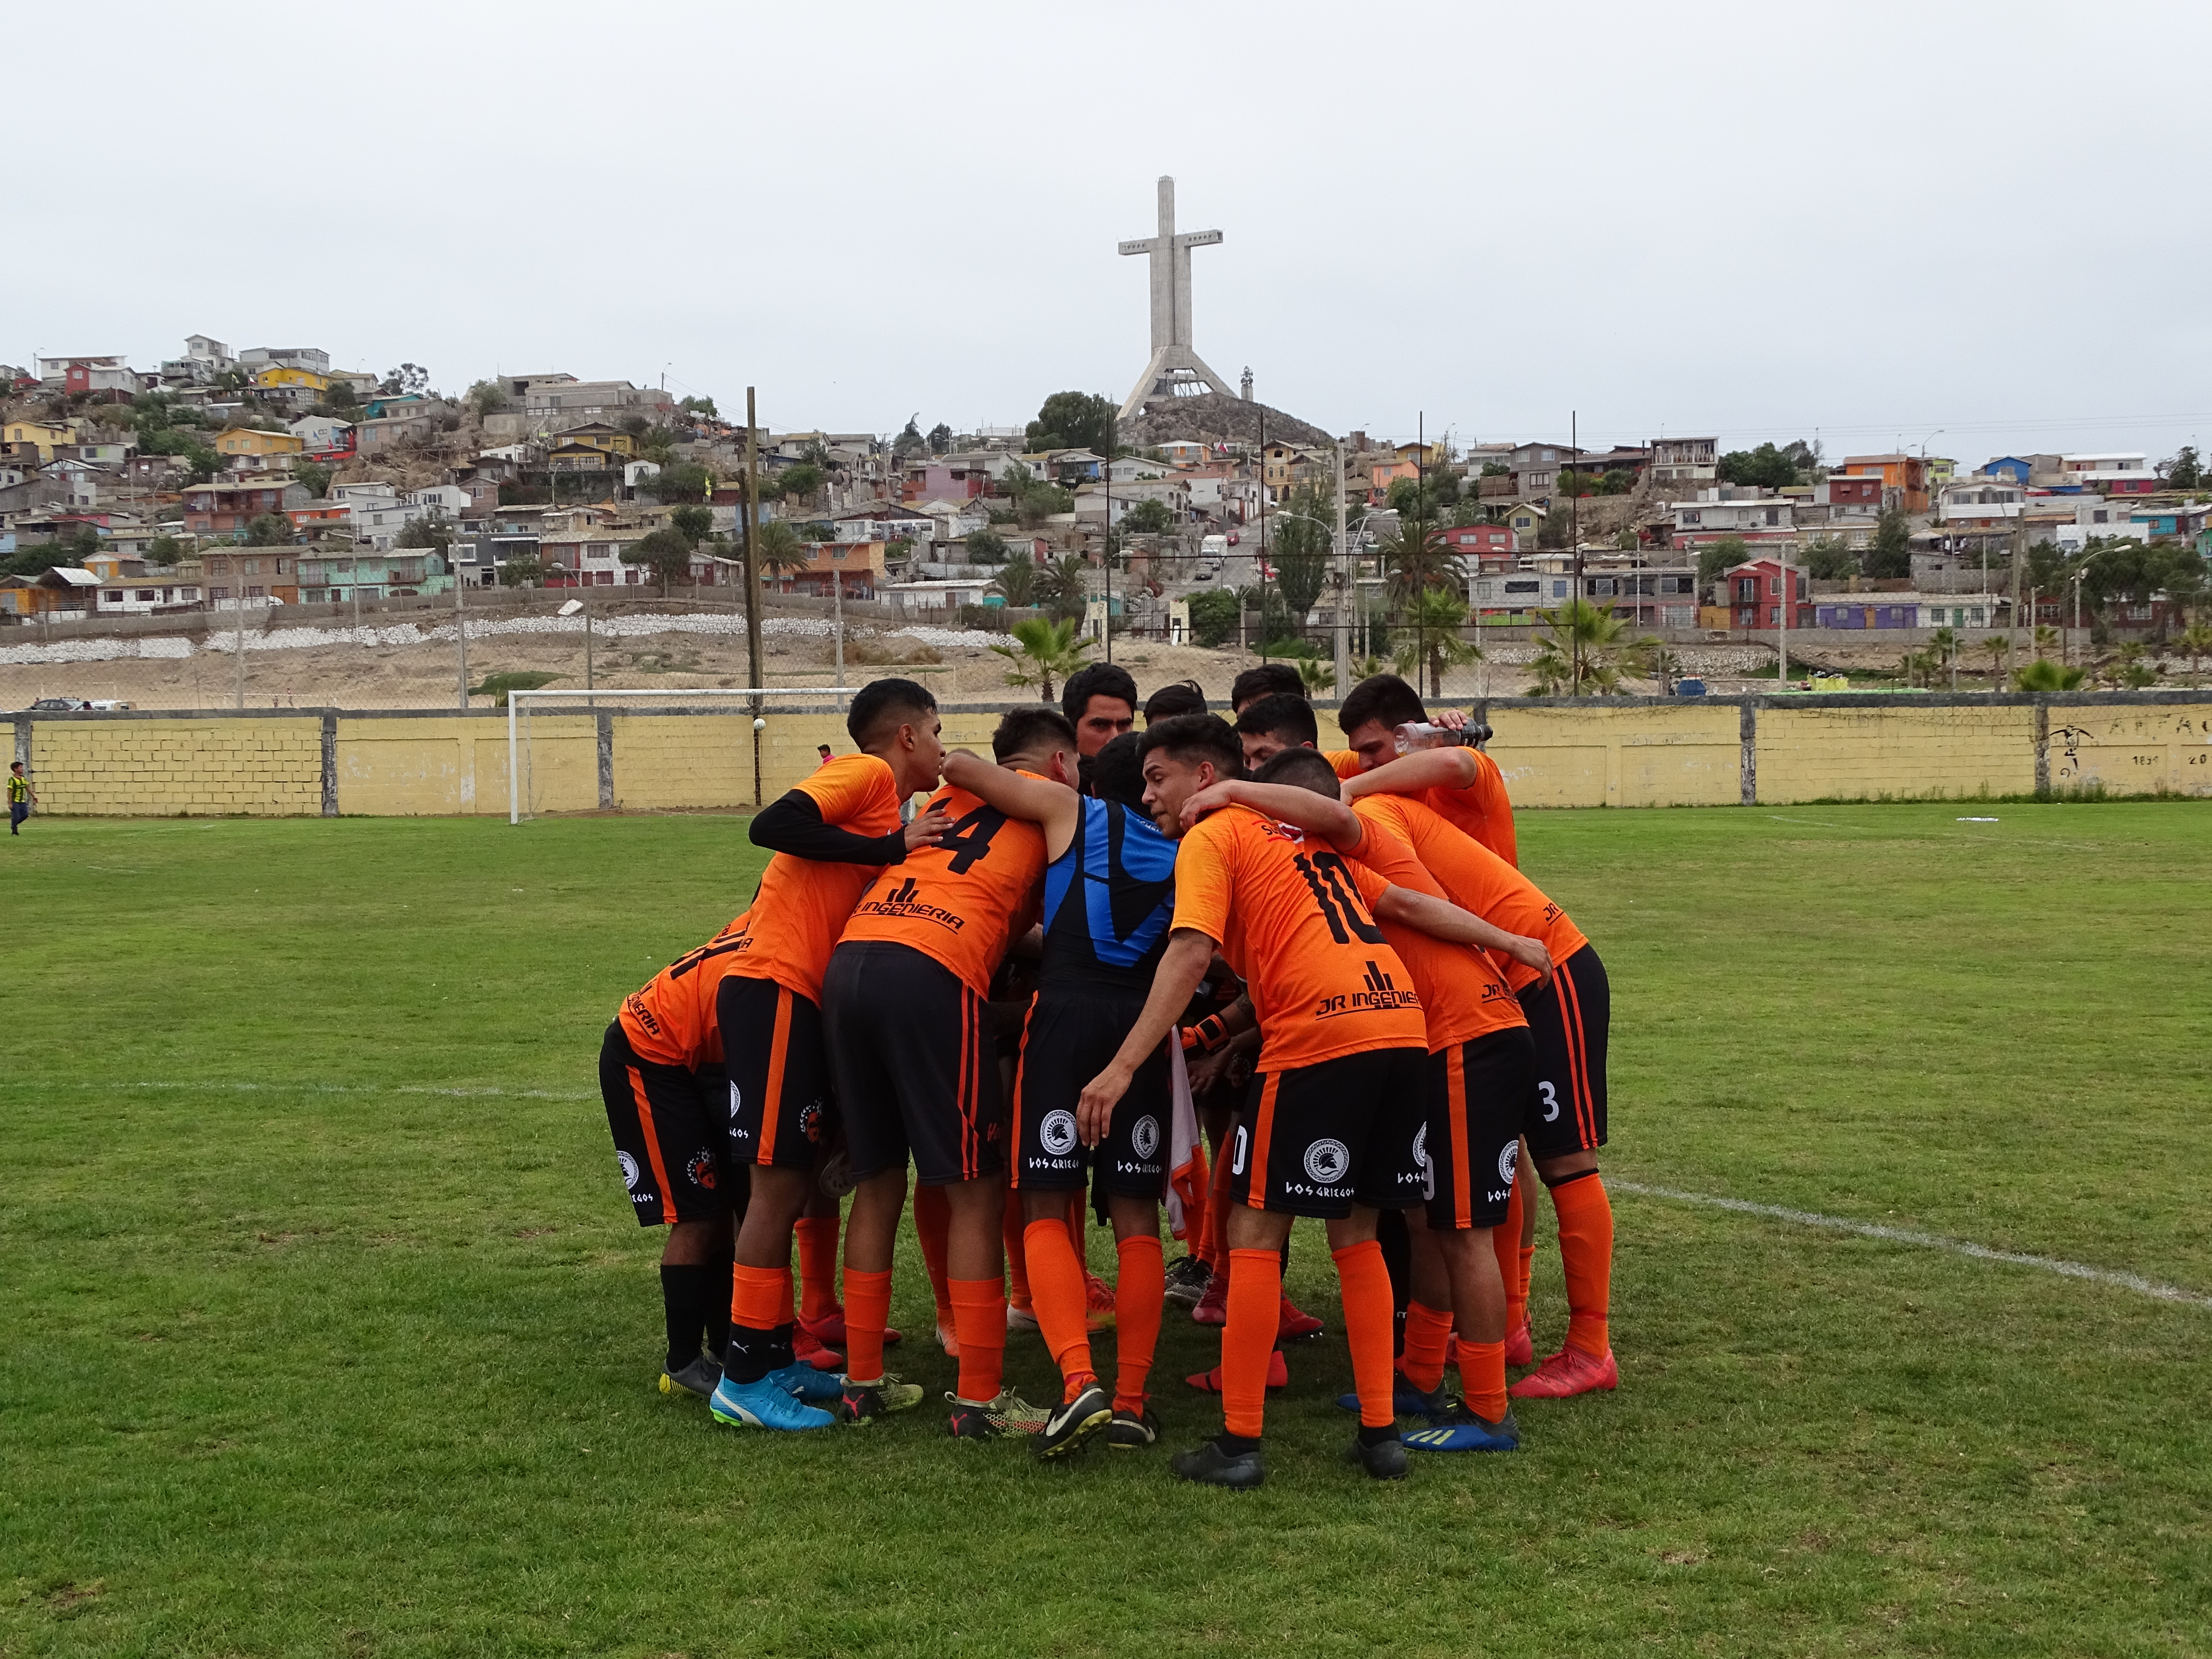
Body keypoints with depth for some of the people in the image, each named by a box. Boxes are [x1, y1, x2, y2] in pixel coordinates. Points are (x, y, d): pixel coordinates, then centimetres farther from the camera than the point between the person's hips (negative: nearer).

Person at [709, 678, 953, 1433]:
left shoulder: (889, 813, 22)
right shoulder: (866, 774, -4)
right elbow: (773, 826, -19)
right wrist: (890, 847, -16)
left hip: (804, 995, 10)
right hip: (772, 986, -10)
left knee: (799, 1179, 12)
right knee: (780, 1182, -7)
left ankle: (774, 1363, 20)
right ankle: (744, 1381, -2)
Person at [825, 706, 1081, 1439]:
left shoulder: (948, 795, 30)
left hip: (851, 959, 6)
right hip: (930, 974, -6)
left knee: (878, 1182, 16)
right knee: (977, 1191, 1)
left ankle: (862, 1379, 21)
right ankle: (980, 1398, 2)